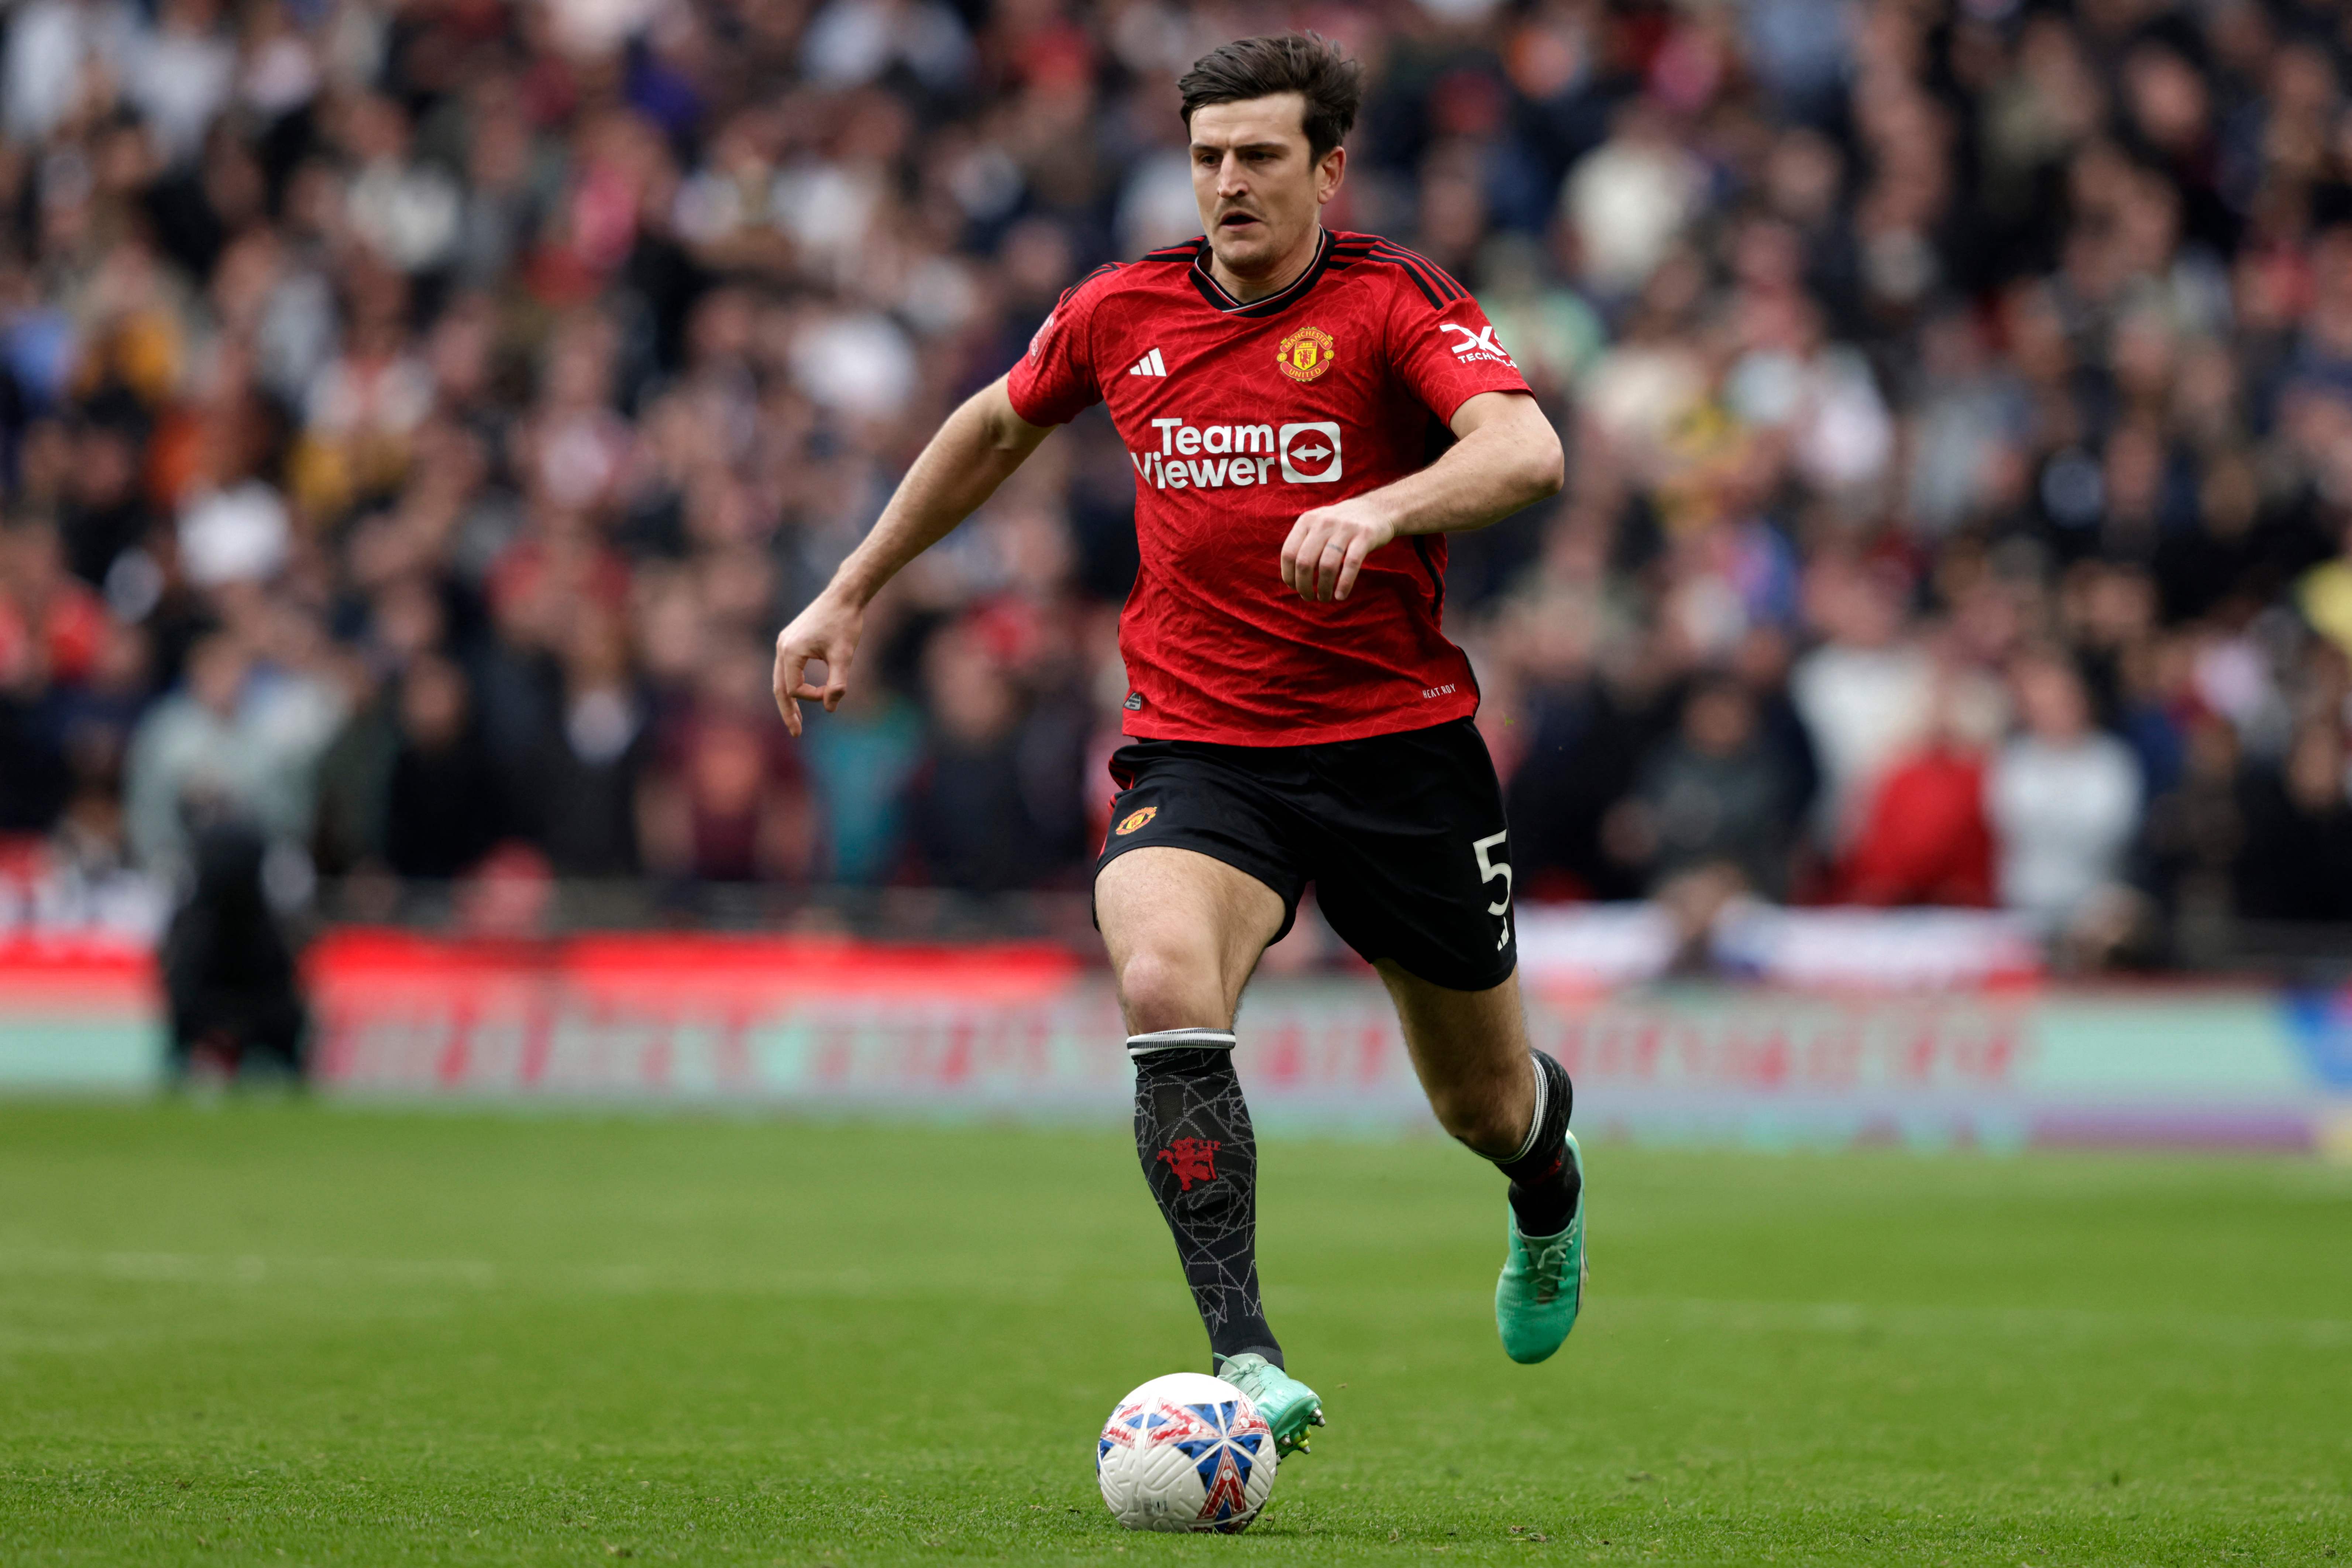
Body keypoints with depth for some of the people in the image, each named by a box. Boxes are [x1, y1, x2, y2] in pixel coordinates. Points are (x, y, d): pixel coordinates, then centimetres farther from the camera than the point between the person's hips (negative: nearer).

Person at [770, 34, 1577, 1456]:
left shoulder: (1393, 302, -9)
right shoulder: (1122, 312, 4)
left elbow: (1526, 454, -27)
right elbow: (995, 429, 24)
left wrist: (1379, 507, -45)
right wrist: (852, 595, 25)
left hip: (1397, 741, -2)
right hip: (1197, 743, 2)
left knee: (1485, 1105, 13)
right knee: (1165, 990, -30)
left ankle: (1548, 1158, 53)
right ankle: (1246, 1363, -31)